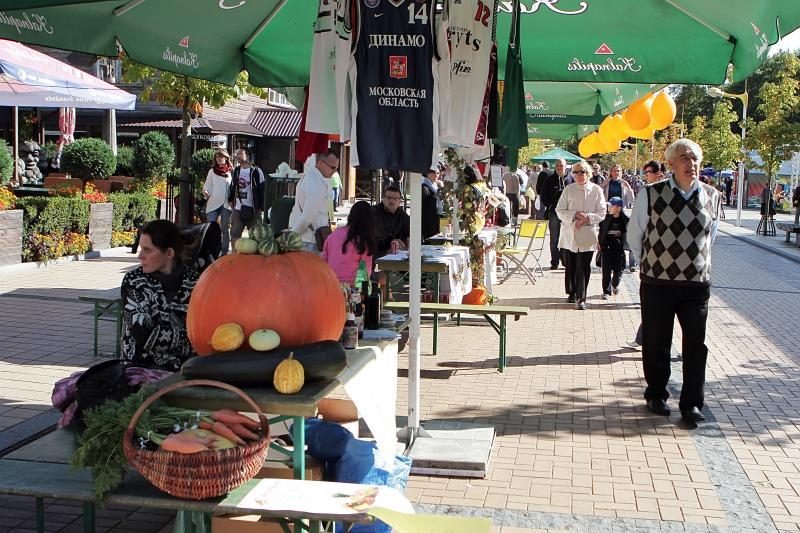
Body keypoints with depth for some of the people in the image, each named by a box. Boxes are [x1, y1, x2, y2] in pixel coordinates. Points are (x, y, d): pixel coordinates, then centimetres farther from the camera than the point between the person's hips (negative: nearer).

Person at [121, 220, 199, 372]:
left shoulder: (194, 282, -1)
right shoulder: (133, 282, -3)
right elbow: (144, 337, -12)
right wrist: (187, 335, -10)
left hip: (186, 369, 2)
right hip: (142, 367, -2)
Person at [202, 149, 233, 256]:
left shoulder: (231, 171, 4)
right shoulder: (212, 171, 9)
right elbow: (207, 186, 8)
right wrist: (205, 192, -13)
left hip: (226, 204, -1)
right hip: (213, 203, 1)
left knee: (225, 229, 5)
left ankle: (224, 253, 10)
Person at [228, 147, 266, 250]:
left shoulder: (256, 171, -6)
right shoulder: (235, 171, 10)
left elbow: (262, 190, -6)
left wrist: (260, 208, -9)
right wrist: (230, 200, 11)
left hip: (253, 209, -4)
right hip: (237, 209, 4)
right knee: (234, 234, 5)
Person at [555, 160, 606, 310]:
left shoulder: (596, 190, 1)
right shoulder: (568, 189, 4)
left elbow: (601, 213, 0)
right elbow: (560, 211, 1)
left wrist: (586, 218, -15)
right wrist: (575, 215, -14)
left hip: (587, 235, -2)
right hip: (569, 234, 2)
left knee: (583, 267, -5)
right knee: (570, 266, 10)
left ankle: (581, 297, 0)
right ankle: (572, 293, 28)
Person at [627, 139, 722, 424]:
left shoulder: (713, 197, 2)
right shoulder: (651, 195, -7)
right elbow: (634, 235, 6)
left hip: (697, 283, 2)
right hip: (657, 283, -1)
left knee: (696, 345, 2)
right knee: (656, 343, 10)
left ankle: (691, 403, 13)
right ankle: (656, 395, 28)